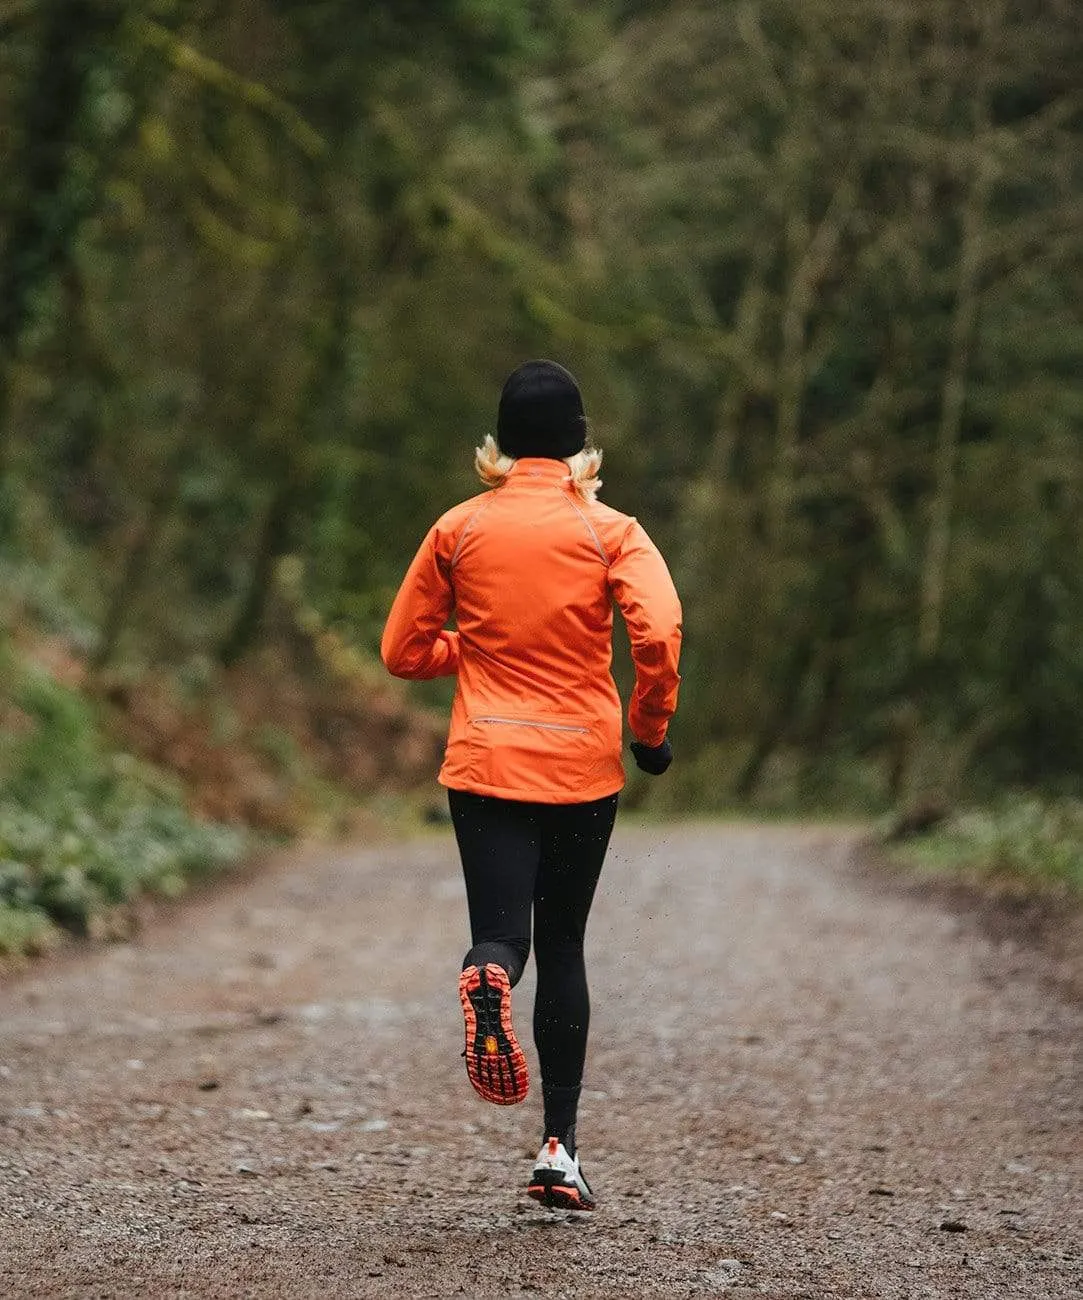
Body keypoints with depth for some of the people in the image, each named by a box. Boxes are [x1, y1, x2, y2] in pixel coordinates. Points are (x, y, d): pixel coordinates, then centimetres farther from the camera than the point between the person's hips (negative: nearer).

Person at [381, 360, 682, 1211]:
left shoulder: (459, 530, 4)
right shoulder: (608, 531, -2)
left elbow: (404, 651, 7)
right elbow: (659, 631, -17)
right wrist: (650, 727, -2)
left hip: (485, 764, 0)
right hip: (582, 766, 0)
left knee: (502, 935, -3)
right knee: (563, 946, 13)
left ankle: (488, 980, -43)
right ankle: (560, 1149, 11)